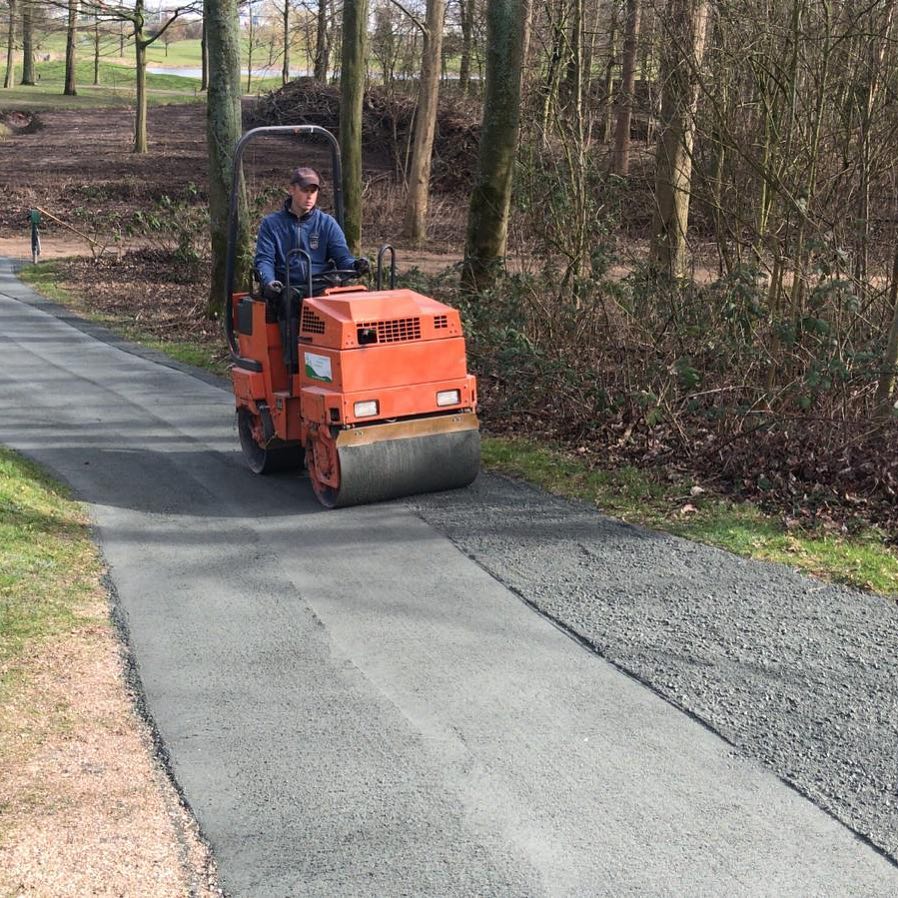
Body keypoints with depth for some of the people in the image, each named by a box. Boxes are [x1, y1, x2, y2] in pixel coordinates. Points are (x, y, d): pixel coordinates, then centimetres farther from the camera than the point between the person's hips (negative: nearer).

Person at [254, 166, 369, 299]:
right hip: (287, 290, -1)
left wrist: (355, 265, -18)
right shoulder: (271, 223, 12)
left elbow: (342, 257, 7)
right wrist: (269, 282, -19)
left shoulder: (327, 223, 15)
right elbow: (264, 259, 4)